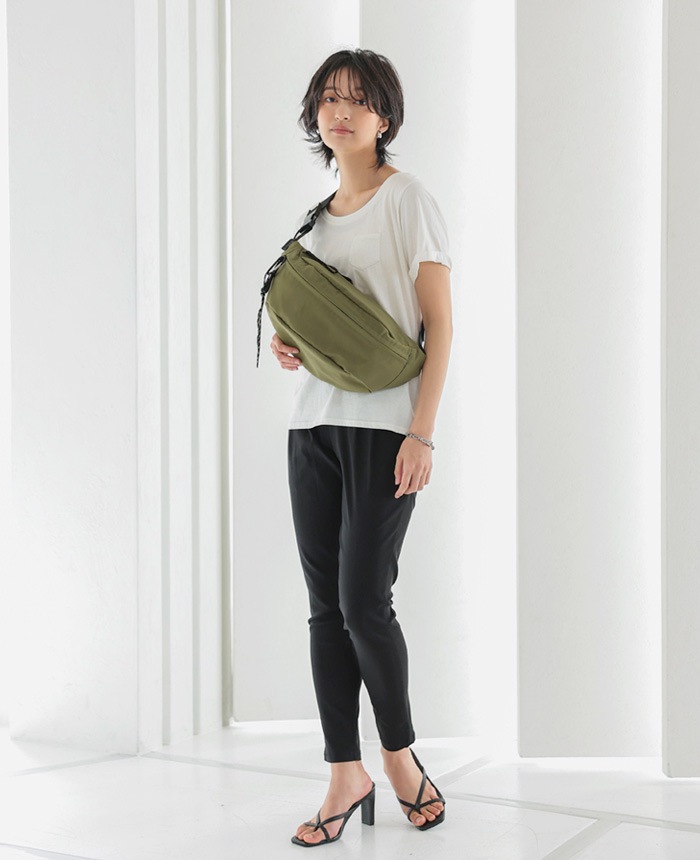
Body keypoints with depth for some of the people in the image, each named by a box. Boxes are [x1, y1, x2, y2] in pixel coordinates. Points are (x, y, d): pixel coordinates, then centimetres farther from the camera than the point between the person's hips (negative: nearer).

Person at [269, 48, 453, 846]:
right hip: (314, 422, 6)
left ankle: (400, 754, 16)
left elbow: (439, 323, -7)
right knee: (326, 607, 4)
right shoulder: (315, 214, 16)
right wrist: (287, 343, 2)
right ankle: (346, 775, 14)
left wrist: (423, 433, -15)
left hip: (384, 427, -6)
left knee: (363, 602, -8)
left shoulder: (408, 198, -2)